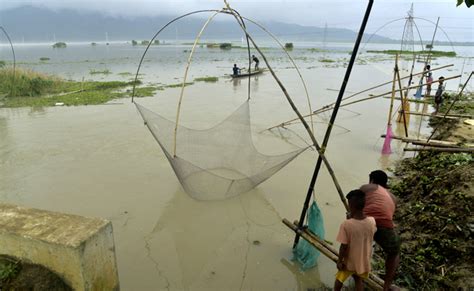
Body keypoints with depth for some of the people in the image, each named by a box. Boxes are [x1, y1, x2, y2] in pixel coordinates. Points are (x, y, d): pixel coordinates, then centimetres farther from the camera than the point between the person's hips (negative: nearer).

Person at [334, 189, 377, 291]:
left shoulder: (346, 225, -30)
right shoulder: (372, 221, -17)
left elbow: (344, 247, -21)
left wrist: (339, 261, -5)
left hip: (349, 261, -4)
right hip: (364, 260, 4)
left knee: (339, 279, 24)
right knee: (358, 280, 28)